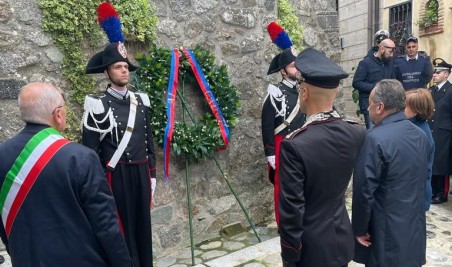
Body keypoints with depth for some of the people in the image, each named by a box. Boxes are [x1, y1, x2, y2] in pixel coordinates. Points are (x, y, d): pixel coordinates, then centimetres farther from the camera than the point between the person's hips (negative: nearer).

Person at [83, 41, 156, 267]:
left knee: (143, 225, 15)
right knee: (120, 228, 6)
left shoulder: (141, 101, 8)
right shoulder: (98, 105, -7)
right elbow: (90, 149, -7)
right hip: (116, 176, -5)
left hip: (141, 174, 5)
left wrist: (151, 174, 12)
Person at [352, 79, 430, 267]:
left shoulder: (376, 138, -21)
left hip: (386, 230, -7)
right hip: (415, 226, 7)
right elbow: (422, 180, 11)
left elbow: (364, 189, -20)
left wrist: (359, 228, -9)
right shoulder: (421, 135, 2)